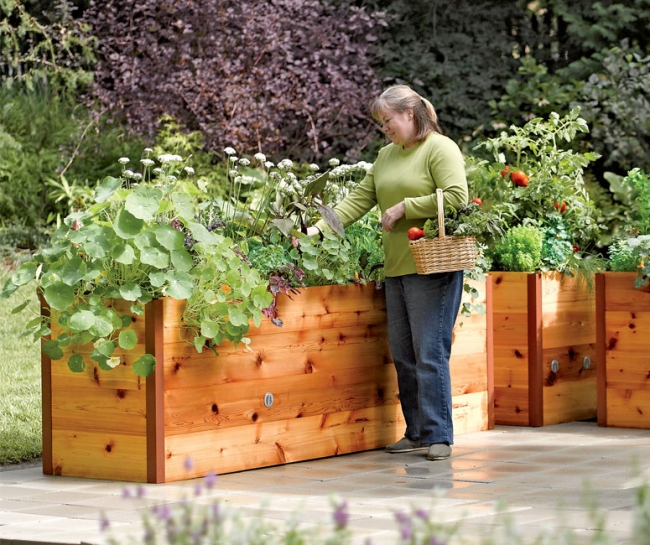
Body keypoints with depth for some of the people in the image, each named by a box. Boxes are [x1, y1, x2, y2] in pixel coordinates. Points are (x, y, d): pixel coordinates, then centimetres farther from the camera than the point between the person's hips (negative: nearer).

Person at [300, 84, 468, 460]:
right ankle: (417, 433, 16)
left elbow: (457, 197, -18)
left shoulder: (441, 149, -6)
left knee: (430, 353, -8)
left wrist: (404, 208, -14)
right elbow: (360, 199, 15)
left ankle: (440, 436, -3)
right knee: (403, 354, 9)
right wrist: (319, 228, 4)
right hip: (396, 268, 8)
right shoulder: (388, 155, 18)